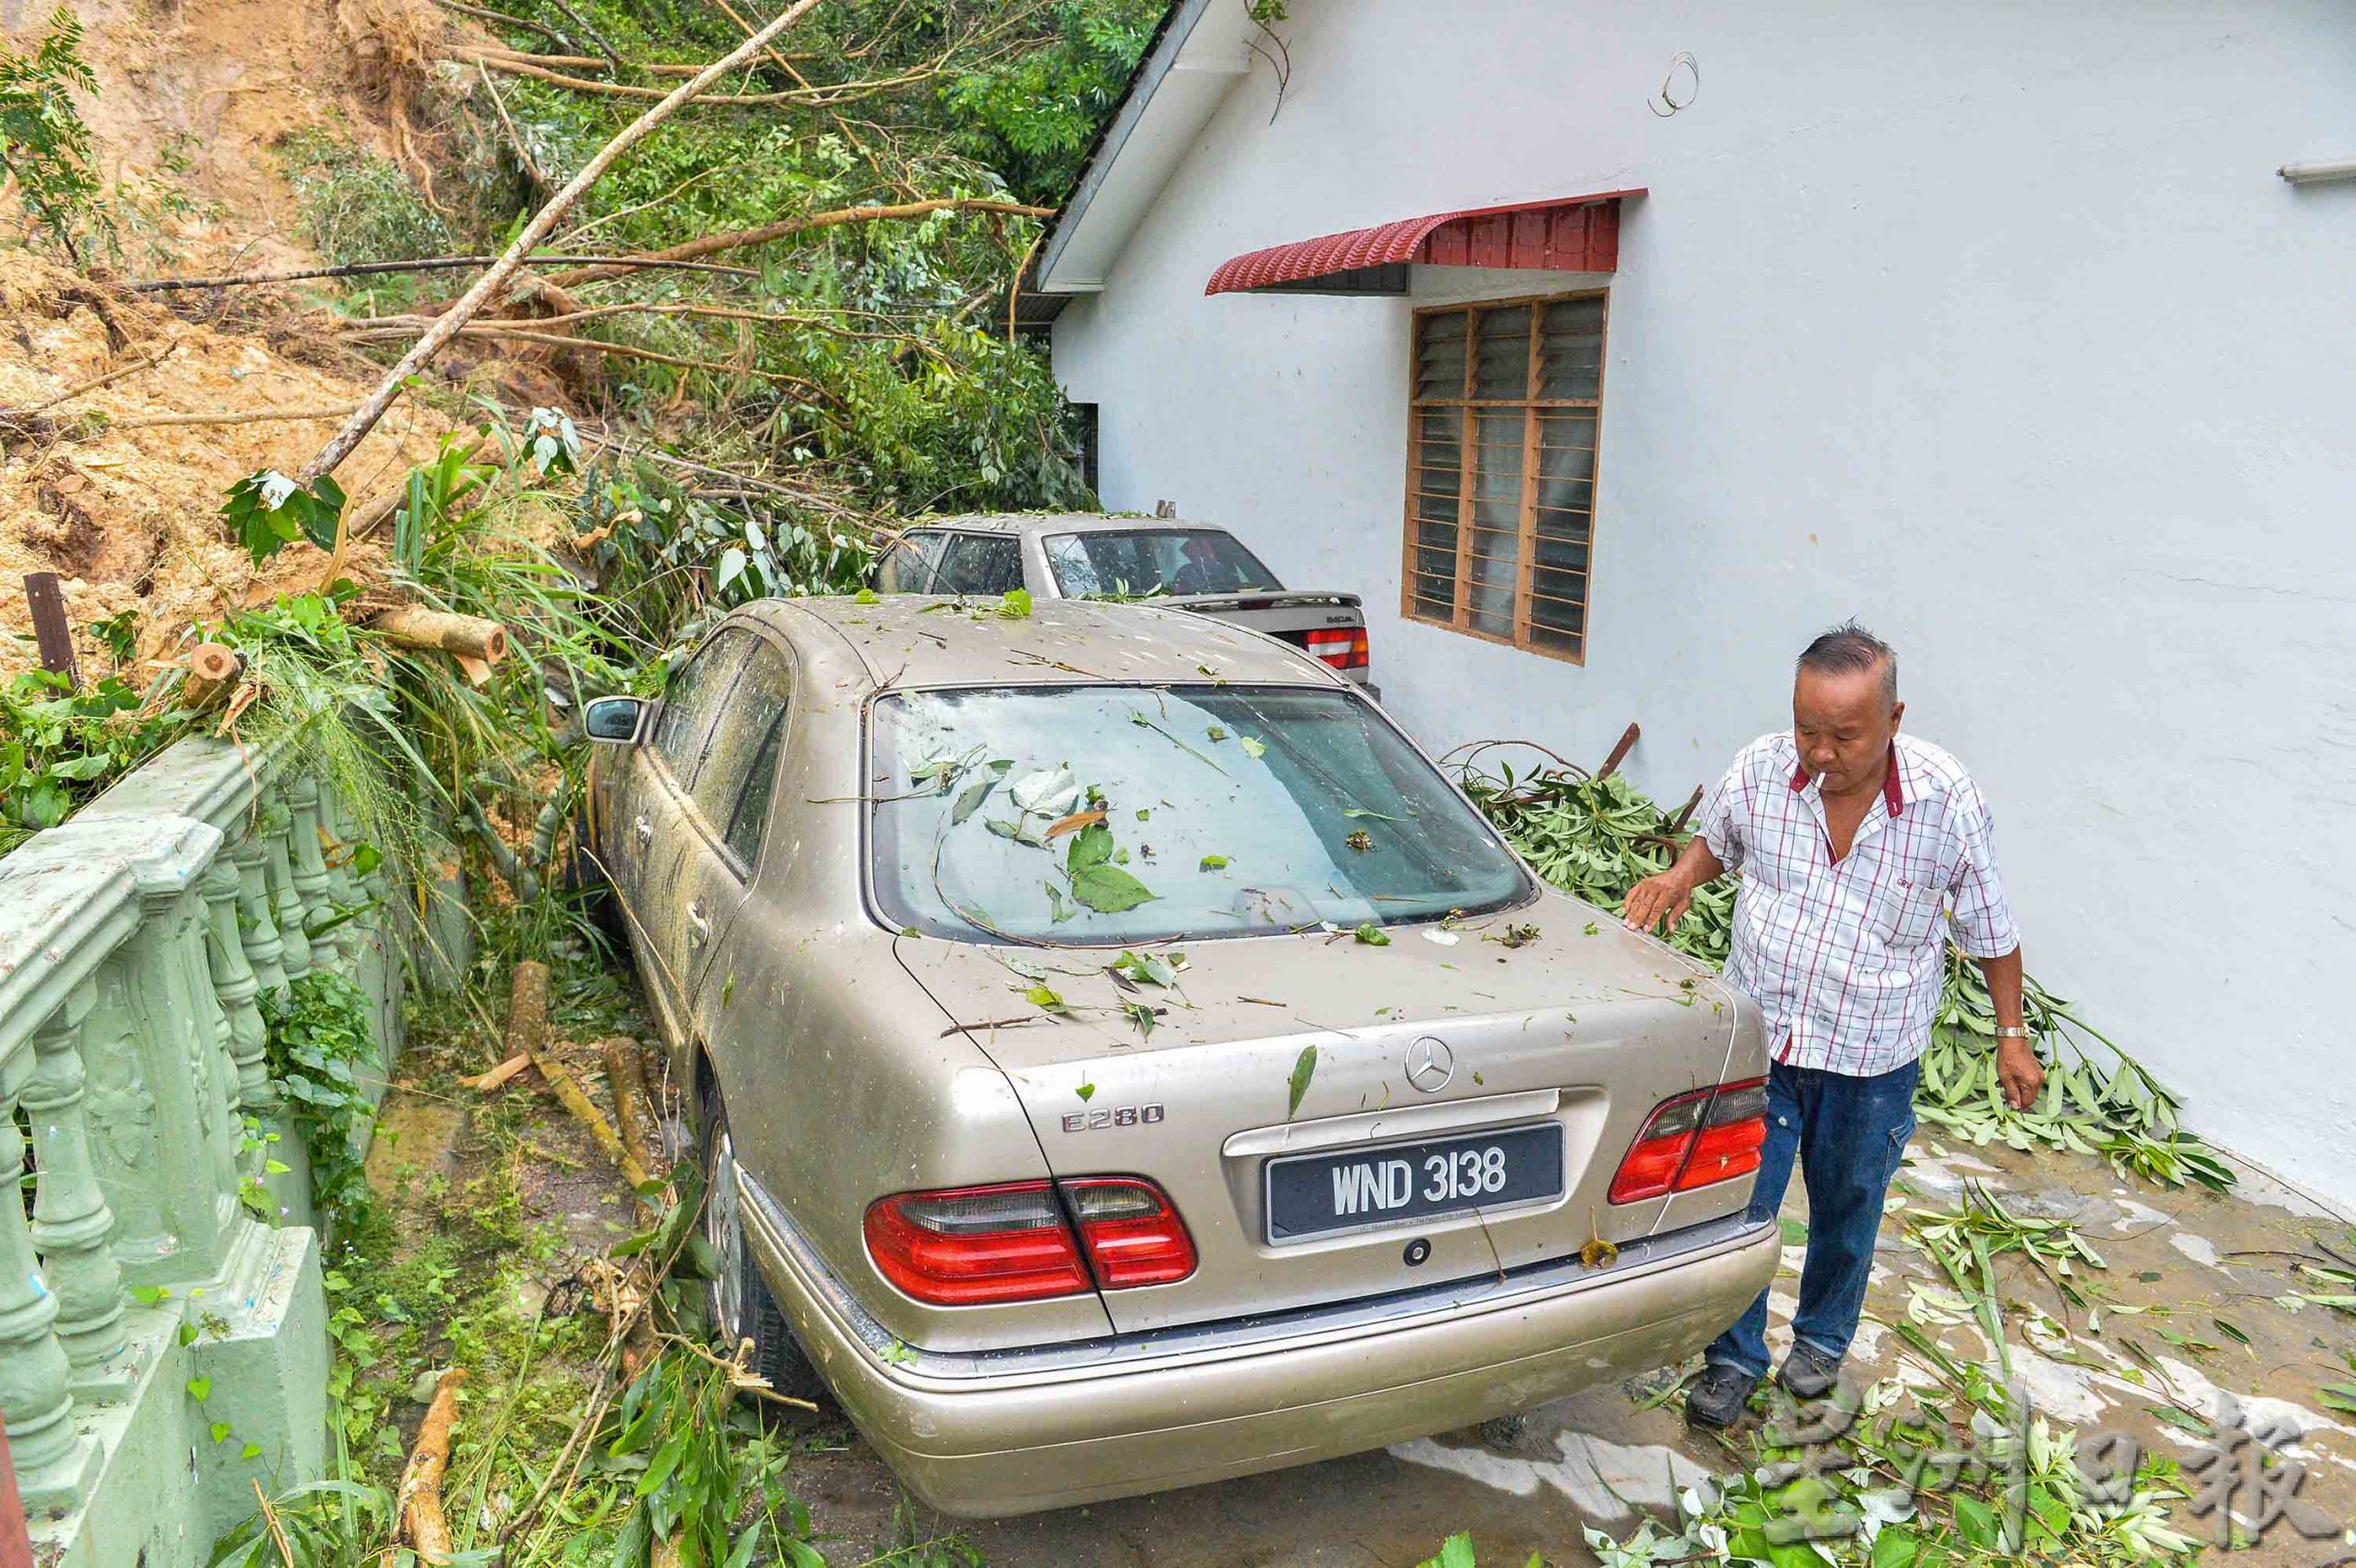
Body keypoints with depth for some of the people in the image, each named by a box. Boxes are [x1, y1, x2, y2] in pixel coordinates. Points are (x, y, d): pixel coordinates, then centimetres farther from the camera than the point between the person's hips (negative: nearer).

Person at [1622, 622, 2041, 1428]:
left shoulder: (1948, 800, -15)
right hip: (1759, 1032, 1)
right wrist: (1682, 875, -10)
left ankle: (1822, 1339, 43)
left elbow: (1989, 928, -1)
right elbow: (1715, 839, 12)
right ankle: (1735, 1356, 26)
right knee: (1739, 1203, 4)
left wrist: (2012, 1037, 4)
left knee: (1848, 1210, 18)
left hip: (1872, 1058, 0)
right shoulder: (1759, 771, -12)